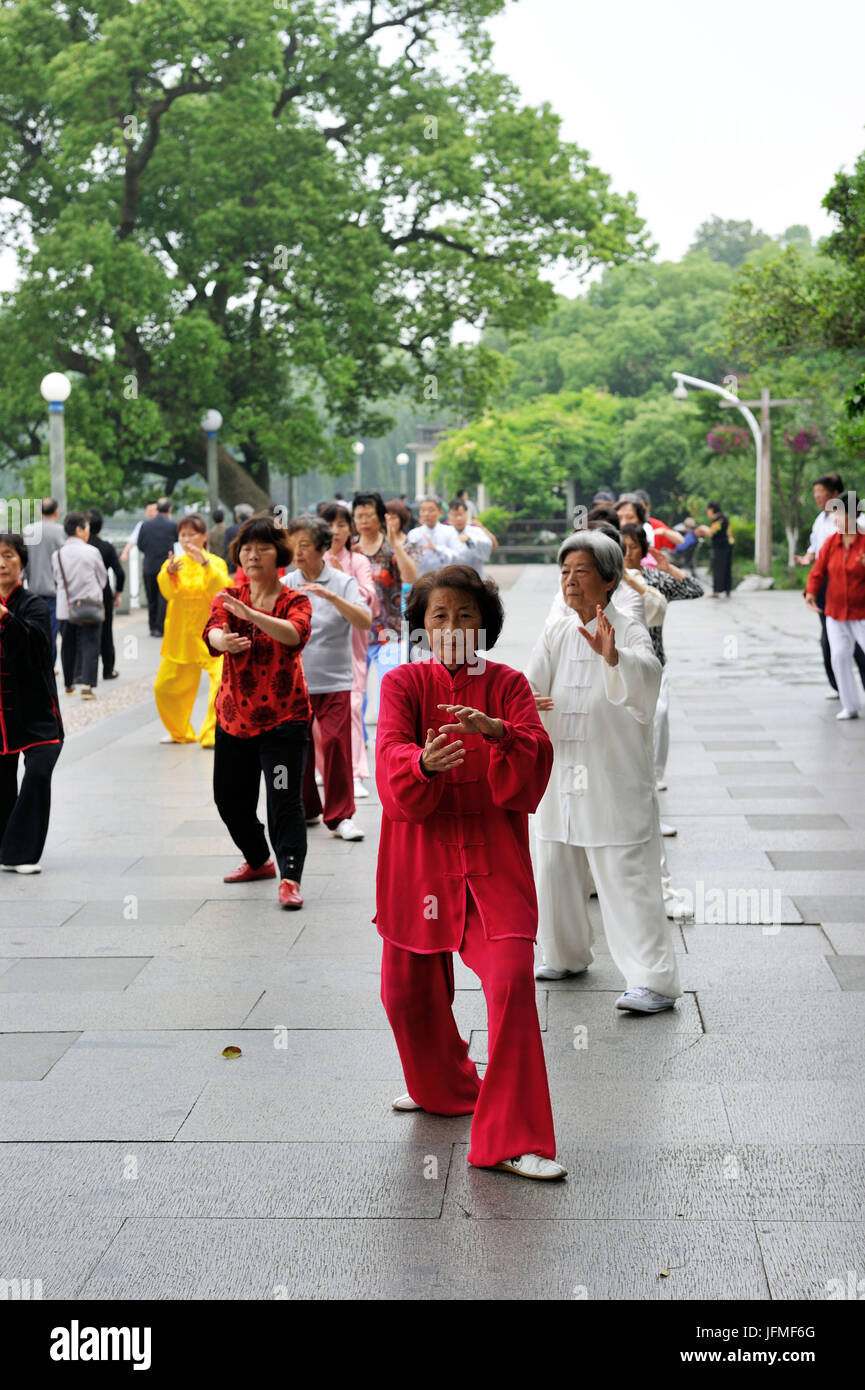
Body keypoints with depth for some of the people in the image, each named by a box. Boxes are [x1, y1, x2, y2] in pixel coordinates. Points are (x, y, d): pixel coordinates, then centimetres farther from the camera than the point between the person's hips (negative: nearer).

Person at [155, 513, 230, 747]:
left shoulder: (216, 563, 0)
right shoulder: (174, 563, 5)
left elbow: (221, 591, -19)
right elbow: (167, 591, -15)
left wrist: (204, 563, -30)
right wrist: (170, 573, -36)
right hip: (180, 638, 3)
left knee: (222, 682, -22)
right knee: (164, 688, 8)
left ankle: (213, 734, -13)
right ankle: (181, 733, 29)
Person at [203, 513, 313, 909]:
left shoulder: (295, 601, -4)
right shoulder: (228, 598, 4)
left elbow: (295, 633, -28)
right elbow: (213, 632, -17)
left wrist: (252, 616, -46)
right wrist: (224, 640, -43)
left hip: (283, 717, -5)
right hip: (234, 716, 5)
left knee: (285, 800, -14)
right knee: (229, 798, 14)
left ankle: (290, 878, -12)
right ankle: (259, 861, 36)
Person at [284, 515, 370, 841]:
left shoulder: (343, 582, -1)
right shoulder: (285, 586, 5)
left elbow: (364, 622, -15)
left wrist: (331, 596, -25)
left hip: (334, 682, -2)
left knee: (336, 746, -9)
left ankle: (340, 816, 0)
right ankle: (305, 809, 26)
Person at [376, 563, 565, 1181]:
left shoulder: (508, 685, 3)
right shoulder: (403, 683, 2)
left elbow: (535, 765, -11)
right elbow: (391, 759, -14)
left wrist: (500, 733, -31)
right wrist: (425, 761, -37)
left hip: (493, 858, -2)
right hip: (420, 855, 2)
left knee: (512, 980, -18)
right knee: (407, 990, 11)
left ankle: (514, 1139, -12)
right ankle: (445, 1089, 42)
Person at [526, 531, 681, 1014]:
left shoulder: (629, 632, -9)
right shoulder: (556, 634, 9)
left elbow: (647, 672, -30)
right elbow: (530, 682, -2)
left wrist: (614, 656, -52)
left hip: (616, 781, -6)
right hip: (562, 775, 6)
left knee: (627, 878, -10)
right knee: (557, 871, 16)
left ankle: (655, 983, -9)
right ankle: (568, 955, 37)